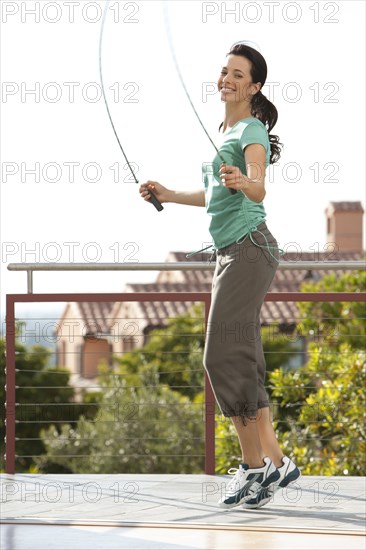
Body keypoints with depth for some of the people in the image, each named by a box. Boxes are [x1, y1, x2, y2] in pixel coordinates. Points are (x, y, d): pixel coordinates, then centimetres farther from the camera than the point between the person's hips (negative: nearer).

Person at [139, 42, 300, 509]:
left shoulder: (252, 131, -8)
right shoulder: (224, 132, 19)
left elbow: (258, 190, -26)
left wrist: (244, 182, -47)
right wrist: (168, 195, 27)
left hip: (249, 248, -10)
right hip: (228, 253, 10)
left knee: (225, 356, -12)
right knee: (239, 360, 8)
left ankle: (255, 466, -7)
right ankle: (273, 460, 13)